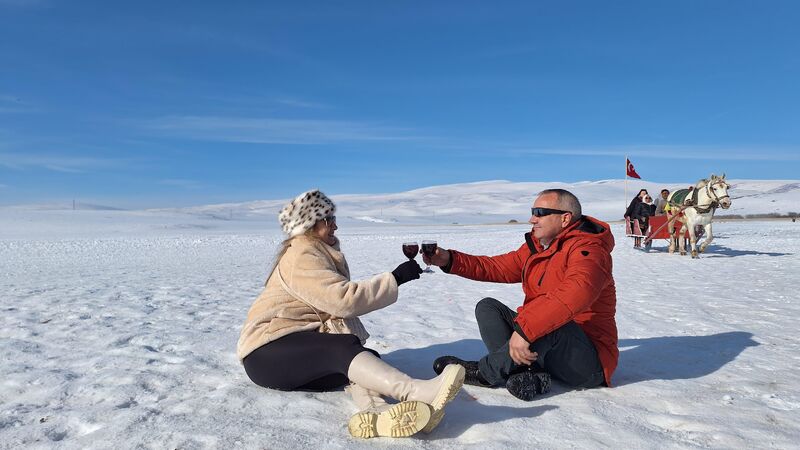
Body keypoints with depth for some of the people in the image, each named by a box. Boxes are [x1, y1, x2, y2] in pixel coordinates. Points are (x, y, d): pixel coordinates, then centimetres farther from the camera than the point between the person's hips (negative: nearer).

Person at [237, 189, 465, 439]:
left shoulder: (322, 253, 18)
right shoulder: (301, 256, -13)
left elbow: (335, 305, 12)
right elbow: (345, 299, -25)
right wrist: (395, 278, -21)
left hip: (303, 350, 8)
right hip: (268, 353, -8)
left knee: (365, 357, -17)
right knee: (343, 349, -33)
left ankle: (375, 411, -48)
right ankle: (416, 392, -52)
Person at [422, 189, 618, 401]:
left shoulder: (587, 249, -18)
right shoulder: (536, 247, 10)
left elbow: (576, 293, -37)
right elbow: (497, 267, 10)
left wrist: (524, 329, -44)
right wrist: (450, 260, -2)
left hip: (589, 360, -8)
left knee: (548, 322, -38)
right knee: (488, 307, 1)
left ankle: (484, 372, -16)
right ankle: (530, 374, -20)